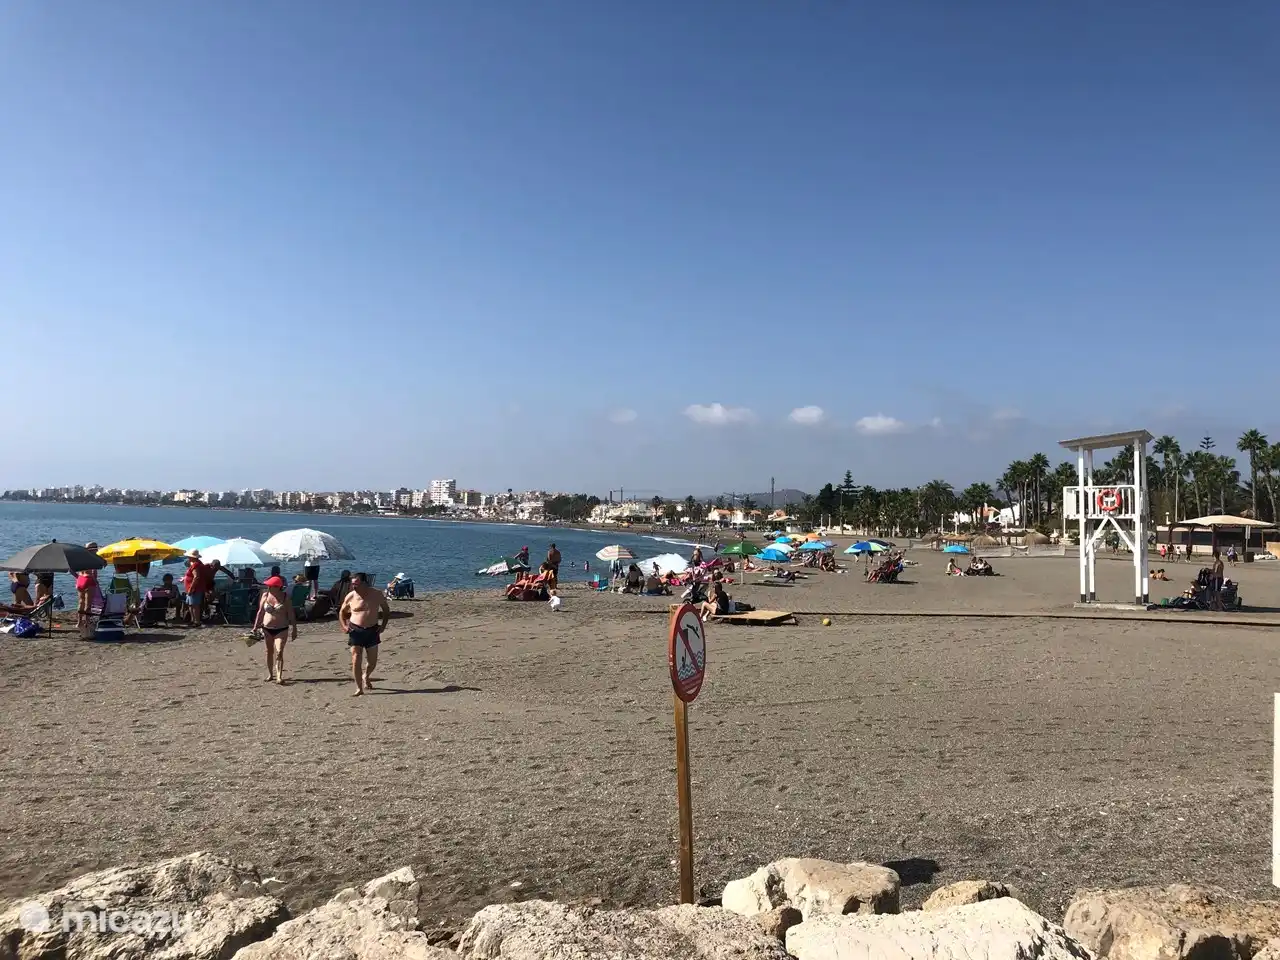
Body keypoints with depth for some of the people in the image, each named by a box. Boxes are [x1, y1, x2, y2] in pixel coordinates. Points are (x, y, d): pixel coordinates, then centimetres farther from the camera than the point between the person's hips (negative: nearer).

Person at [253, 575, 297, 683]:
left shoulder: (285, 597, -6)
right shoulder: (265, 595, 1)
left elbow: (291, 614, -1)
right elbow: (260, 612, 9)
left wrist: (294, 629, -1)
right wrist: (255, 627, 8)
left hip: (282, 629, -3)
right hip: (267, 628, 3)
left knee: (279, 652, -14)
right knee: (269, 652, 12)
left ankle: (279, 676, -19)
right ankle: (270, 674, 27)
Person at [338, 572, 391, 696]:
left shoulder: (377, 595, -4)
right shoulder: (351, 596, -5)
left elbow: (386, 609, 11)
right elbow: (342, 612, 11)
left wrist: (383, 625, 0)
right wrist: (343, 626, -3)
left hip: (372, 631, 1)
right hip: (356, 630, -1)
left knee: (373, 661, 11)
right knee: (356, 660, -10)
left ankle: (366, 677, 41)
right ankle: (359, 688, -3)